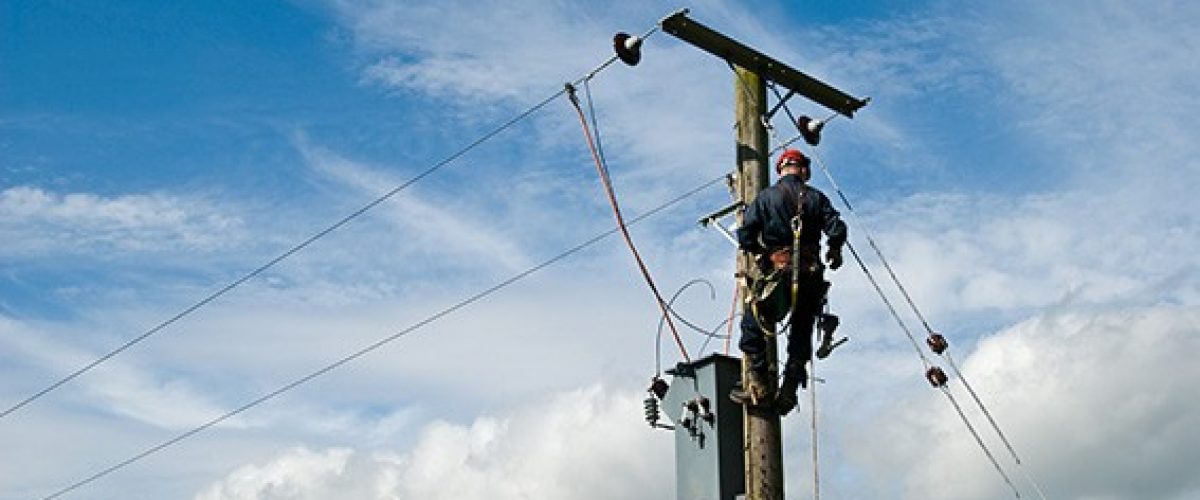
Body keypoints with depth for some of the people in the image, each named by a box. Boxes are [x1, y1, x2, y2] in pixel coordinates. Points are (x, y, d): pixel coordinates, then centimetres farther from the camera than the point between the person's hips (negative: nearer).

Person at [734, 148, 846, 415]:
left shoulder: (766, 197, 1)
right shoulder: (815, 197, 5)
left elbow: (745, 235, -5)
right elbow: (837, 230, -6)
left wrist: (760, 252, 14)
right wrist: (834, 252, 15)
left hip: (776, 271, -2)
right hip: (810, 275, 2)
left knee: (752, 326, 11)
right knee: (801, 333, 13)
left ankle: (757, 383, 2)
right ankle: (789, 389, 7)